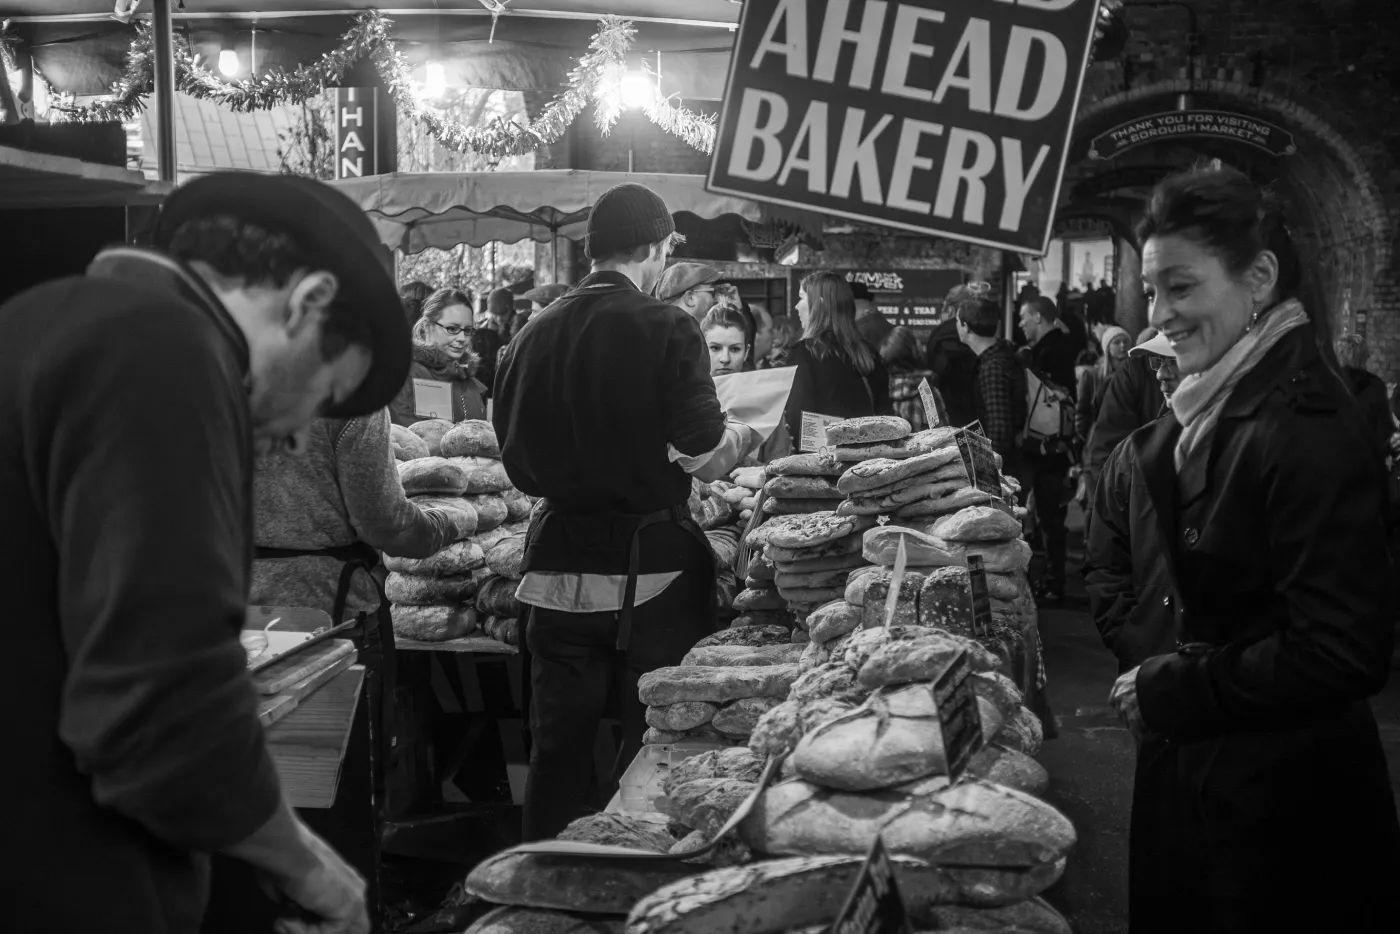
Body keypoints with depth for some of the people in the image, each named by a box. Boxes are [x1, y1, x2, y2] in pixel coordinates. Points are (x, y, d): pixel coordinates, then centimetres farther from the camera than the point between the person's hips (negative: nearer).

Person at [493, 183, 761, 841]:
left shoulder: (533, 335, 3)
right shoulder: (666, 330, -11)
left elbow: (518, 466, 9)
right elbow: (705, 456, -12)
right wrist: (745, 434, 8)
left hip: (560, 564, 5)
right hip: (651, 567, -4)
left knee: (557, 746, 13)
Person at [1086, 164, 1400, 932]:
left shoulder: (1312, 433, -19)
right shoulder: (1190, 418, 5)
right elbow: (1112, 563, 13)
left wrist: (1169, 693, -17)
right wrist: (1161, 645, -5)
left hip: (1284, 806, -7)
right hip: (1177, 775, 7)